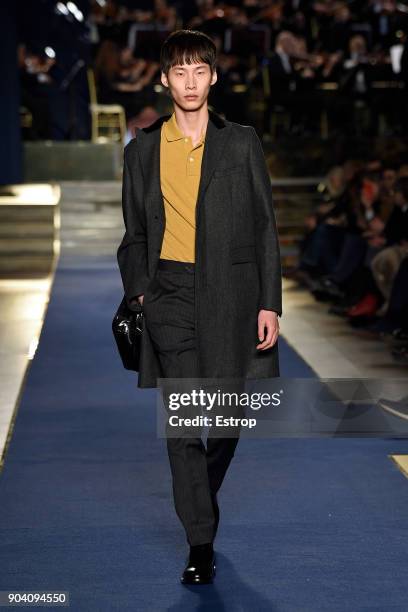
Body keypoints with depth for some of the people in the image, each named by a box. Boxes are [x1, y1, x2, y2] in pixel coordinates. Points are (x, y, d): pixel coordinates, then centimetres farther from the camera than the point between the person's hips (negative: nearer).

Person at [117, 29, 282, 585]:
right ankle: (200, 544, 3)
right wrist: (138, 291, 3)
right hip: (170, 293, 1)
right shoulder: (142, 150, 11)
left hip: (231, 291, 0)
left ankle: (201, 502, 34)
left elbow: (265, 227, 5)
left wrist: (270, 303, -1)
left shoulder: (242, 143, 6)